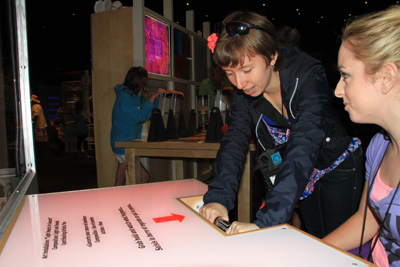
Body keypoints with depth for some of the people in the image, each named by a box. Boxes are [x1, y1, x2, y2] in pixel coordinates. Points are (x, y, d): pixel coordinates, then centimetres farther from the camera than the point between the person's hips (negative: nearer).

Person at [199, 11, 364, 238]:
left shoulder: (308, 76, -31)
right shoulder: (244, 91, -14)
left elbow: (303, 147, -42)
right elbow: (235, 140, -20)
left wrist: (265, 221, -49)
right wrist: (218, 197, -35)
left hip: (338, 167, -4)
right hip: (304, 176, 4)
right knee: (314, 243, 16)